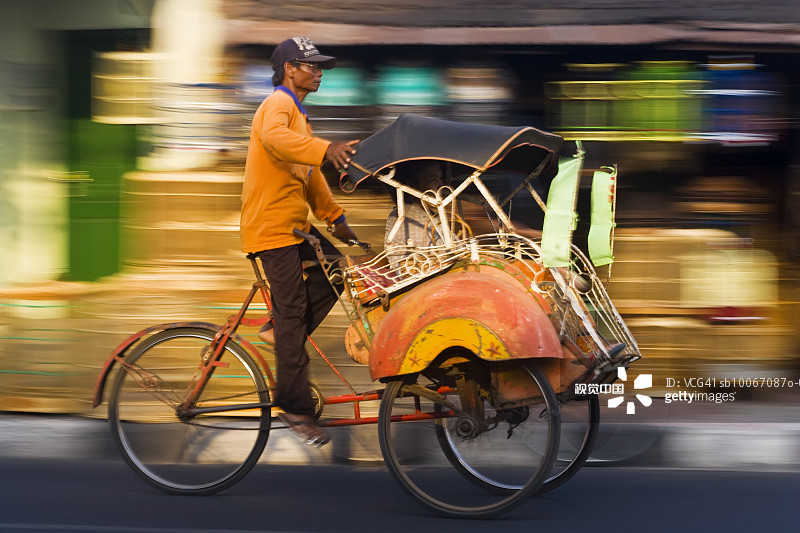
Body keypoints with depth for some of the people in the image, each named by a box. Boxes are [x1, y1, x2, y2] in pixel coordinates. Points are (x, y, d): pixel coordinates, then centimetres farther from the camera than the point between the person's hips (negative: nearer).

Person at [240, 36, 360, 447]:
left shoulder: (296, 112, 22)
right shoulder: (278, 104, -11)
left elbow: (310, 174, 28)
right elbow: (275, 138, -37)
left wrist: (335, 218, 24)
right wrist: (325, 149, -50)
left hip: (294, 225, 10)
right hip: (271, 225, -10)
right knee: (292, 311, -10)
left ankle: (278, 332, 11)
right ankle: (295, 408, -8)